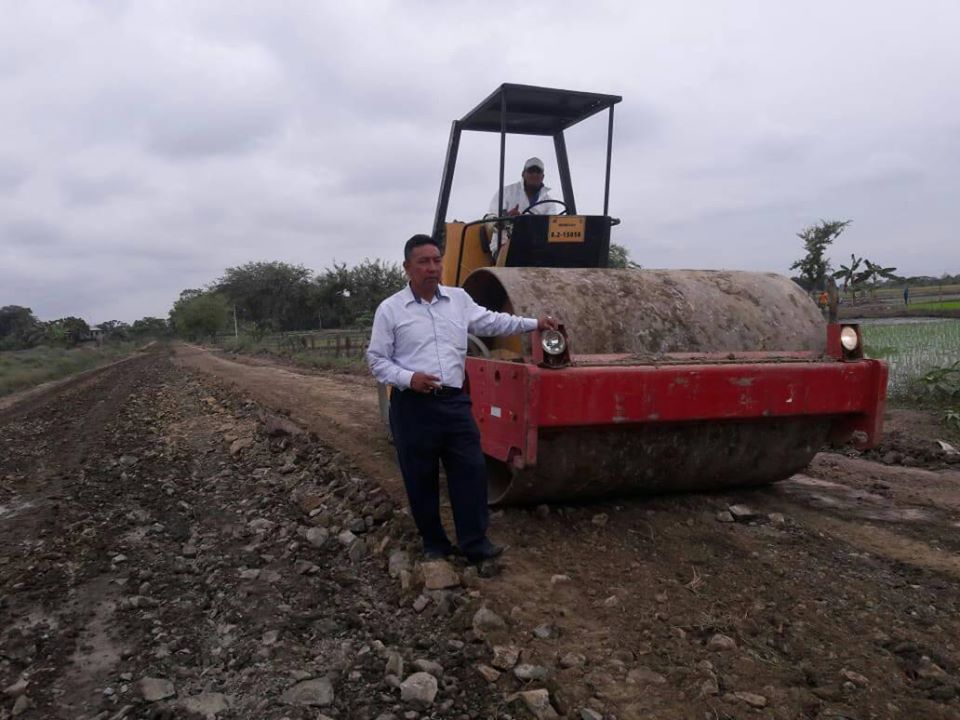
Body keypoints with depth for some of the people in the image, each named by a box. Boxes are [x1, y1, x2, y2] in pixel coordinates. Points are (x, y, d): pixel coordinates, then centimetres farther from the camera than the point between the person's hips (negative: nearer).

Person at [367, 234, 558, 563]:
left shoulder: (459, 299, 8)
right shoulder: (390, 309, -3)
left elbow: (492, 322, 19)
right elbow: (376, 359, 0)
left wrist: (534, 323, 16)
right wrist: (408, 378, -16)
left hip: (454, 401, 3)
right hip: (413, 406, -3)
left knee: (471, 470, 0)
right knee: (421, 478, 7)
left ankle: (474, 541, 11)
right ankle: (434, 542, 23)